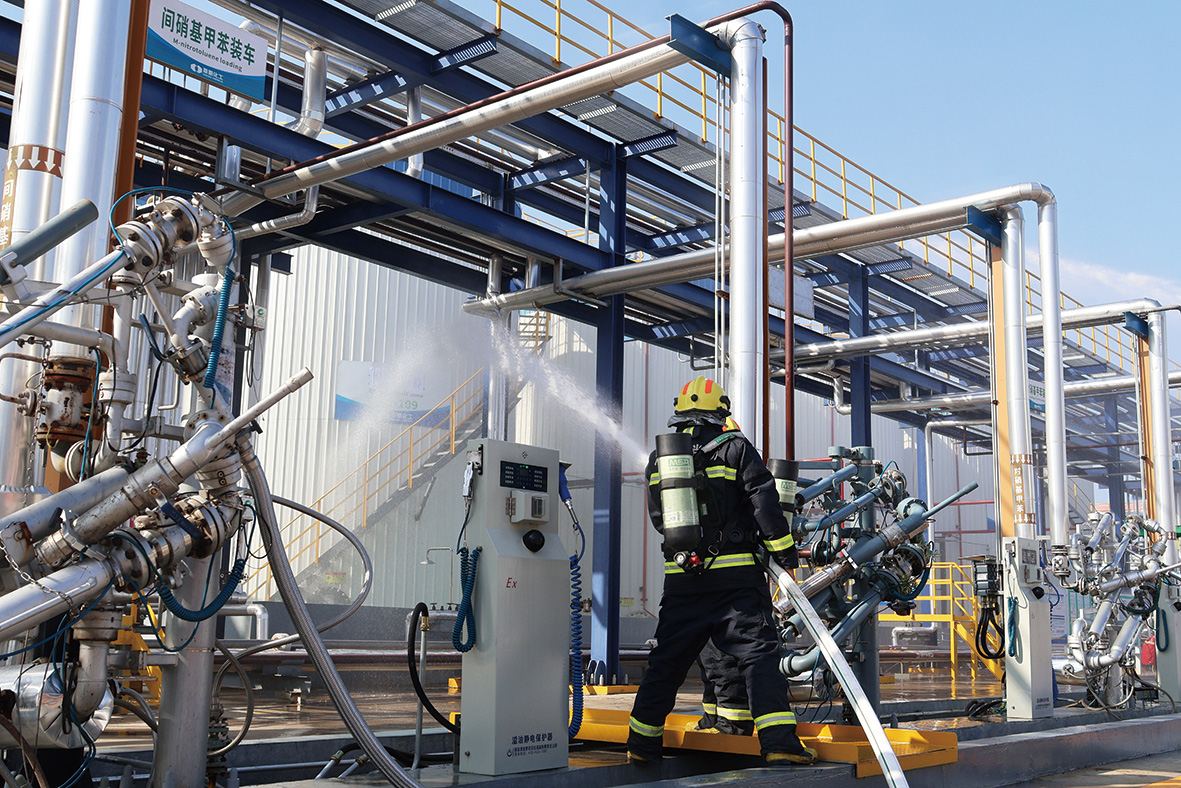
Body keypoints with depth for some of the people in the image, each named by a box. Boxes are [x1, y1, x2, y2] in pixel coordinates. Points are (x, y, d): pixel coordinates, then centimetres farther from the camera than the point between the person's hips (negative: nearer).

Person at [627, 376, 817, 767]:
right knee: (758, 653, -5)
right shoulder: (735, 447, 0)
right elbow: (764, 501, -9)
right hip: (735, 576, -4)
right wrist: (784, 550, -2)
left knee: (666, 661, 13)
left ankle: (641, 744, 22)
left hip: (681, 578, 4)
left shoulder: (659, 459, 12)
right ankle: (778, 742, -14)